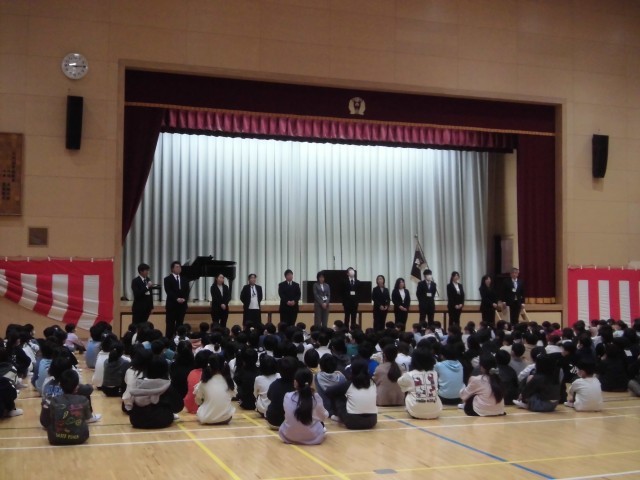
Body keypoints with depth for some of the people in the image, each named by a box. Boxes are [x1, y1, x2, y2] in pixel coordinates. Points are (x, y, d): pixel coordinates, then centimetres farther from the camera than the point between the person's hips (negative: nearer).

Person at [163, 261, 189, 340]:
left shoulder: (184, 279, 15)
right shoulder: (168, 279, 1)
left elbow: (187, 291, 7)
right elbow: (168, 291, -11)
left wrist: (184, 299, -12)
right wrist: (177, 299, -21)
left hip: (182, 305, 4)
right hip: (171, 304, -4)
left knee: (180, 324, 5)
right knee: (170, 325, -3)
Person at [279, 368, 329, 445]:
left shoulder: (287, 397, -13)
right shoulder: (316, 398, -15)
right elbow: (323, 417, 3)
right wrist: (326, 413, 27)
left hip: (289, 436, -1)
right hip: (312, 437, 2)